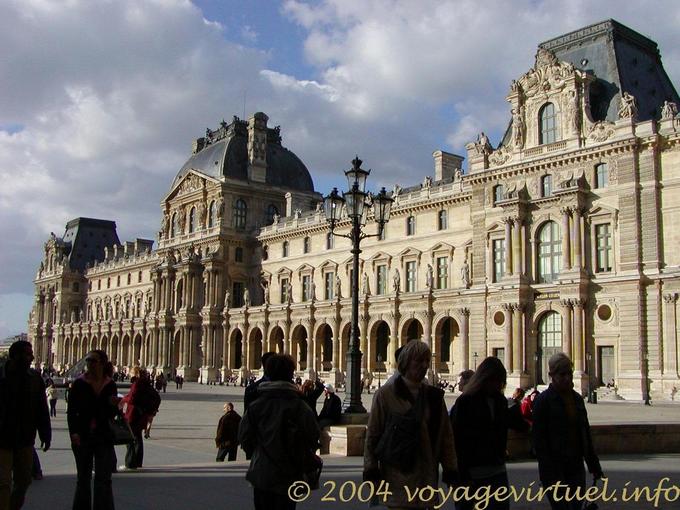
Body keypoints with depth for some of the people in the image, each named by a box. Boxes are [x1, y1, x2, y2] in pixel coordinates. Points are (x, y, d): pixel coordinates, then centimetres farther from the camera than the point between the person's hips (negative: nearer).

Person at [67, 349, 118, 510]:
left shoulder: (110, 385, 3)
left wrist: (113, 405, -11)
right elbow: (71, 411, -3)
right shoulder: (79, 384, -2)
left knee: (103, 480, -1)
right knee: (83, 478, 12)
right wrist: (73, 432, -15)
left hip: (104, 438, 1)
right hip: (83, 437, 0)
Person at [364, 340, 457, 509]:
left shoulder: (434, 395, 9)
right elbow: (372, 435, -2)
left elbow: (446, 436, 10)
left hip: (426, 476, 3)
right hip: (397, 476, -3)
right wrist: (371, 472, -4)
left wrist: (450, 470, 5)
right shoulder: (385, 394, -3)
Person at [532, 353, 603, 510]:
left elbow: (585, 435, 16)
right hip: (556, 472, -6)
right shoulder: (543, 401, -10)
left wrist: (594, 466, 15)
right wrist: (549, 476, -17)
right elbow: (539, 441, -13)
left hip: (576, 468, 6)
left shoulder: (577, 398, 9)